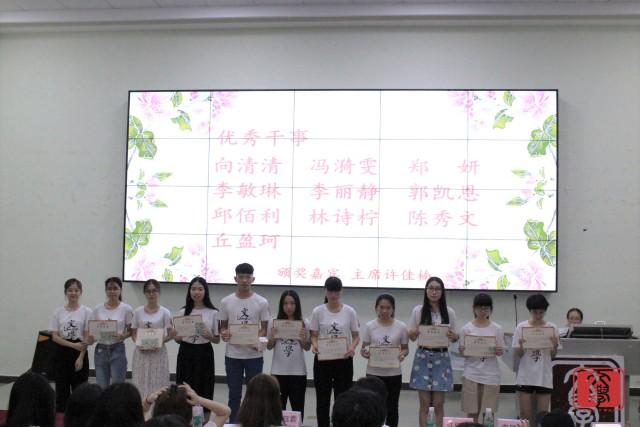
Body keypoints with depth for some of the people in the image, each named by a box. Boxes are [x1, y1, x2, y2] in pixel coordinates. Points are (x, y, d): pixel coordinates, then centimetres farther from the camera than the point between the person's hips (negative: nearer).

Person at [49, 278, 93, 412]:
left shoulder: (86, 312, -2)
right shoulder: (58, 312, 3)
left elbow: (87, 337, -4)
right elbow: (55, 336, -3)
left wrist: (81, 357, -12)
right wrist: (73, 345, -17)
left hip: (79, 353, -2)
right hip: (62, 353, 2)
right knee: (61, 390, 7)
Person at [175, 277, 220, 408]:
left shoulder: (213, 313, 0)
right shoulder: (183, 312, 7)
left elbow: (217, 339, 5)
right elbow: (178, 339, 10)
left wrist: (209, 337, -16)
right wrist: (176, 337, -12)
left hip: (204, 354, -2)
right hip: (186, 353, 2)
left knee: (204, 391, 0)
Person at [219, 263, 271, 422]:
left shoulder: (261, 302, -1)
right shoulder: (226, 302, 2)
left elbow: (264, 328, 1)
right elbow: (222, 326, 9)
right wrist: (223, 334, -14)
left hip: (254, 354, -1)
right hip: (232, 355, 1)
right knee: (234, 395, 9)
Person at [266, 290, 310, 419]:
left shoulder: (304, 323, -1)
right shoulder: (274, 322, 0)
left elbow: (307, 348, 6)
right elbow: (269, 347, 7)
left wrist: (303, 339, -14)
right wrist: (273, 337, -13)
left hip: (298, 371, 0)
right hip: (278, 371, 0)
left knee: (297, 407, 6)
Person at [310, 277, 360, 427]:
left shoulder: (349, 311, -1)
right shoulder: (318, 312, -1)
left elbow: (356, 336, 3)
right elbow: (314, 335, 2)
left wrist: (352, 347, -18)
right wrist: (314, 345, -20)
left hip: (344, 360, 0)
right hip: (322, 360, 0)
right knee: (322, 400, 6)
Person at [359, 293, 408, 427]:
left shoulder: (401, 327, -1)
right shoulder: (369, 326, -2)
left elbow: (405, 348, 4)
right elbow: (363, 348, 0)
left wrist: (402, 354, -18)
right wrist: (365, 353, -22)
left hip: (393, 373, 0)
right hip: (374, 372, 0)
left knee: (391, 407, 10)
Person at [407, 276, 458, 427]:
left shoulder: (449, 312, 2)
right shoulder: (418, 311, 0)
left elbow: (454, 338, 7)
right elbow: (412, 338, 5)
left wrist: (454, 336, -16)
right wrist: (411, 333, -18)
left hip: (441, 359, 1)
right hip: (423, 358, 0)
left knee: (438, 404, 3)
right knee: (424, 403, 2)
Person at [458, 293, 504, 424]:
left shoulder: (497, 329, 3)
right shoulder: (466, 329, 1)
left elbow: (500, 352, 5)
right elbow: (464, 353, 3)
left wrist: (499, 351, -17)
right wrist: (461, 352, -20)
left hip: (491, 374, 1)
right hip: (471, 373, -1)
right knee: (472, 411, 1)